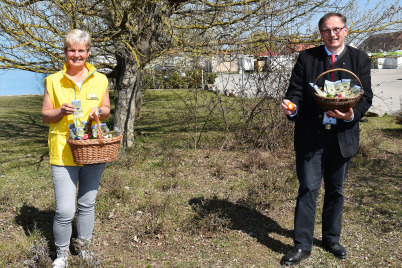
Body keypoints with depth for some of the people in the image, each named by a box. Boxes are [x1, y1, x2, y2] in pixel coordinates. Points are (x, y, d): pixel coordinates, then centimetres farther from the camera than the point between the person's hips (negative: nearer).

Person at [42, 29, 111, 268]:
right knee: (65, 210, -6)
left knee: (87, 204, 15)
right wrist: (61, 111, -18)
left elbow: (107, 109, 14)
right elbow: (45, 115, 3)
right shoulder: (53, 81, 0)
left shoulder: (100, 79, 5)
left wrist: (99, 110, -9)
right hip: (63, 152, -2)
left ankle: (85, 248, 34)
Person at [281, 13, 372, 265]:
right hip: (310, 135, -1)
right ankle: (302, 245, 10)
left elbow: (366, 95, 0)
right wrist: (291, 107, -22)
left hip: (343, 135, 2)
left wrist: (352, 115, -20)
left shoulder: (360, 59, 3)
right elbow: (296, 90, 1)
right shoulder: (307, 57, 2)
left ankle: (332, 239, 32)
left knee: (336, 190, 14)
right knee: (308, 189, 0)